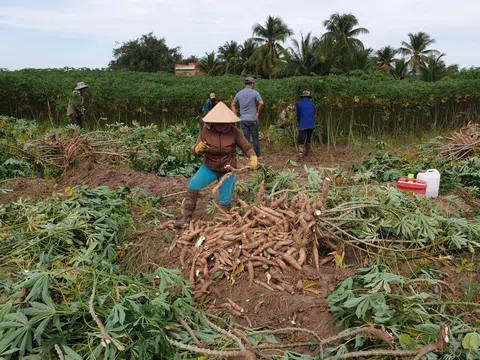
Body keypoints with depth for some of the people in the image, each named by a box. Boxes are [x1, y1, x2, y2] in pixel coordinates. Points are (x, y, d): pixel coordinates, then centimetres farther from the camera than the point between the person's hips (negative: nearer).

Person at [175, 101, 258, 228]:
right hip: (209, 168, 1)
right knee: (193, 186, -18)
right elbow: (195, 152, -11)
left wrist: (253, 158, -29)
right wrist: (199, 148, -34)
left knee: (225, 201, 5)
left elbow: (247, 147, -9)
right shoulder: (206, 131, -16)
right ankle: (187, 217, -7)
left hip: (227, 171, -1)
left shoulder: (234, 132, -18)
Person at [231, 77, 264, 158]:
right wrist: (258, 112, -5)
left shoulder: (239, 93, 7)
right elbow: (261, 103, -19)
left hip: (243, 119, 4)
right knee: (255, 137, 8)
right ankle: (257, 155, 13)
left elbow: (233, 104, 13)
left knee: (246, 138, 9)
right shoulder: (255, 93, -7)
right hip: (253, 119, -4)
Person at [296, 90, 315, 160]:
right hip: (311, 125, 4)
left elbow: (298, 115, 6)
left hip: (303, 125, -4)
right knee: (308, 139, 20)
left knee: (301, 141, -5)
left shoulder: (299, 104, -2)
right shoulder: (312, 104, 6)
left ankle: (300, 156, -16)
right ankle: (307, 153, 30)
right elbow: (313, 115, 14)